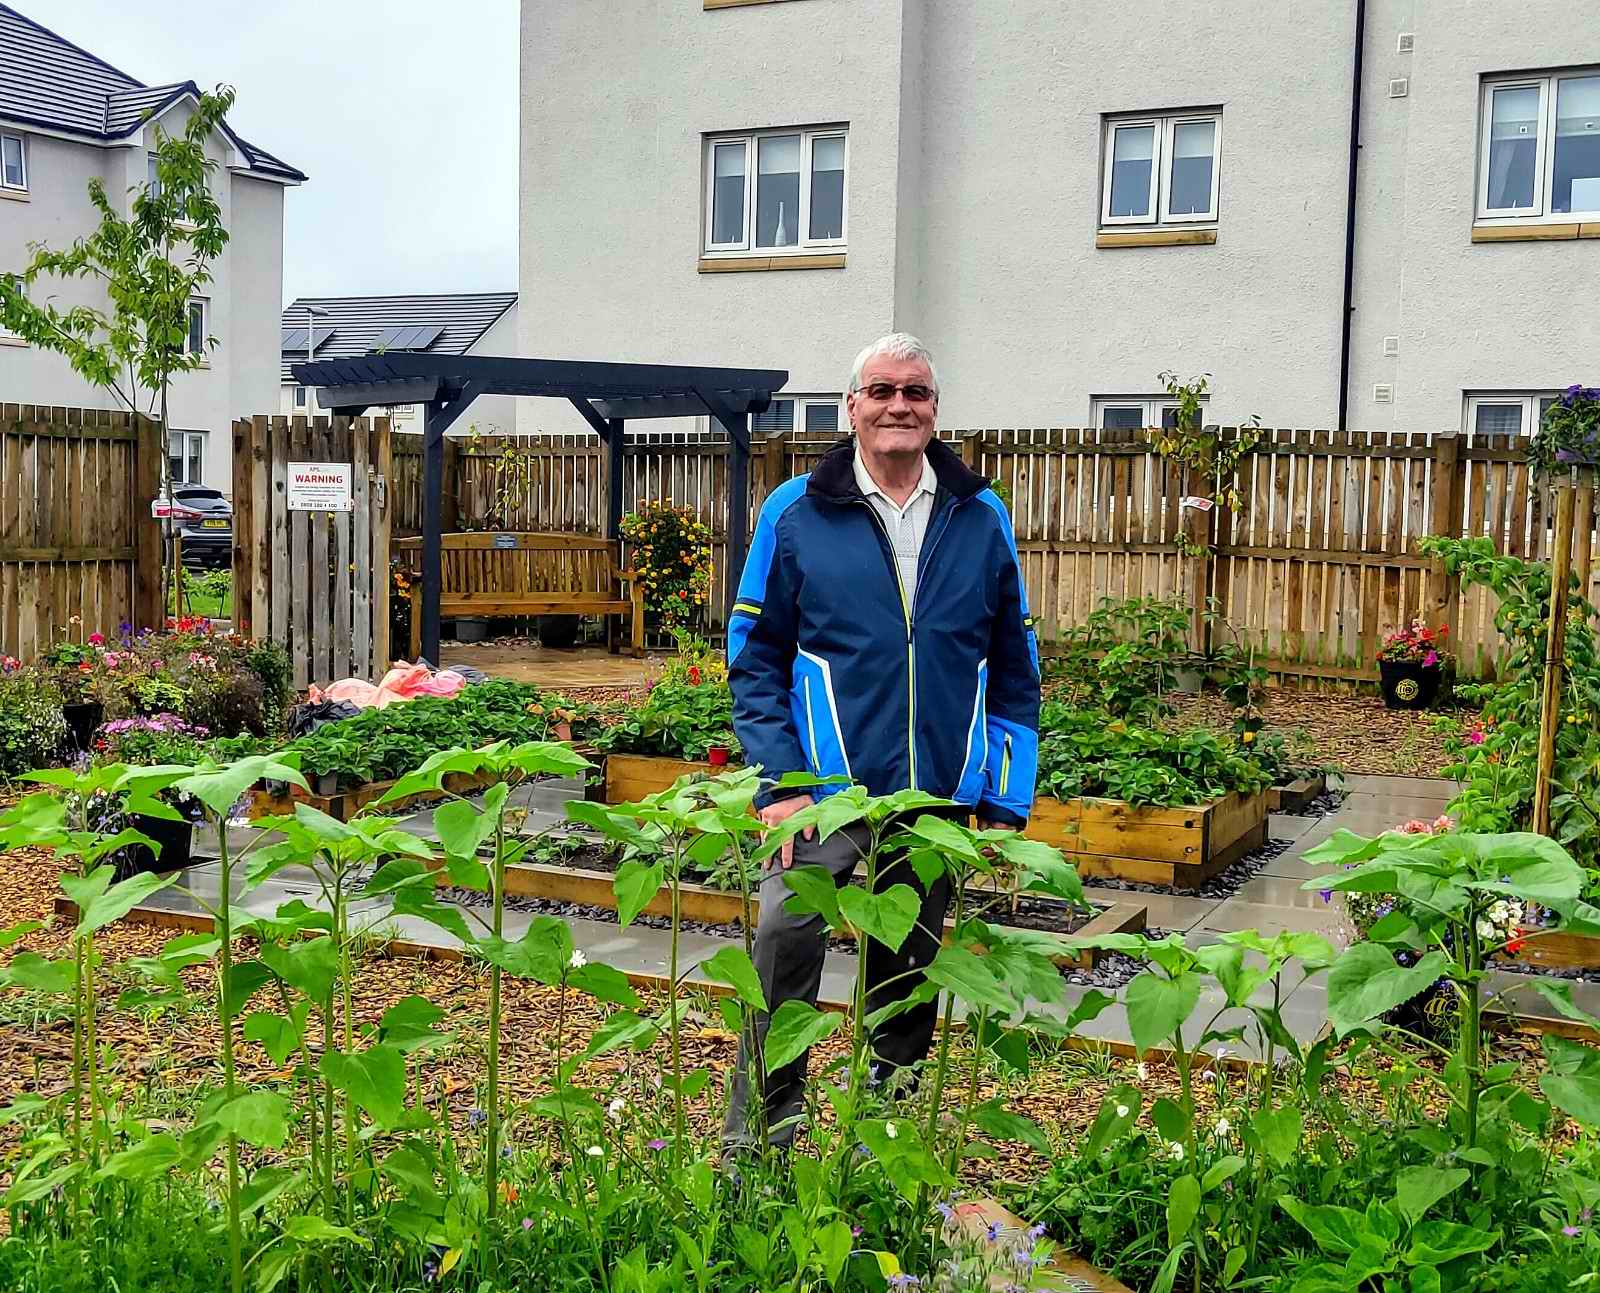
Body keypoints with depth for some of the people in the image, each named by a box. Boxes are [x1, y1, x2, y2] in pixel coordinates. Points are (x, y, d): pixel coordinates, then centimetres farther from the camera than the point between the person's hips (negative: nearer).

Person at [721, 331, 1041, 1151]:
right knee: (784, 946, -15)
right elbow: (755, 658, -1)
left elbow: (1015, 668, 9)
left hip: (939, 797, 3)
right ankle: (758, 1141, 0)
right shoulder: (796, 513, -1)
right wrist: (779, 783, -11)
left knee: (909, 973, 14)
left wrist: (1007, 800, 4)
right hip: (825, 787, -2)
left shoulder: (981, 519, 6)